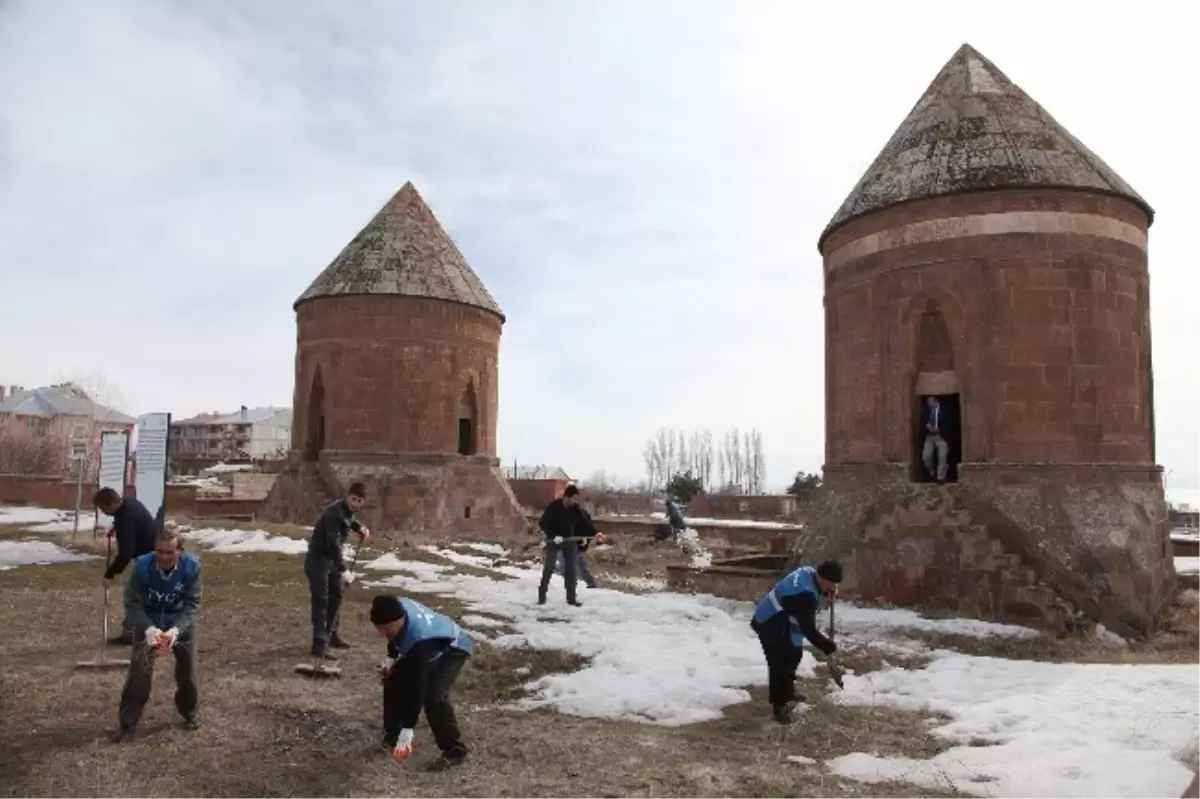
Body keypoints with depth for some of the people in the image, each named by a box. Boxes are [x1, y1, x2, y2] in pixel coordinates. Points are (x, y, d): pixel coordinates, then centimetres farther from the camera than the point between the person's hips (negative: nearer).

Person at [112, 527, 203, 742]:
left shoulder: (192, 566, -27)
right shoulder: (142, 566, -28)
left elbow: (192, 603, -23)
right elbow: (133, 602, -22)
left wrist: (176, 630, -39)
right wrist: (149, 629, -38)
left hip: (182, 619, 1)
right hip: (149, 620, 0)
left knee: (188, 667, 5)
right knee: (139, 669, -11)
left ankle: (189, 712, 30)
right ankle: (127, 723, 4)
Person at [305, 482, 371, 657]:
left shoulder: (348, 510, 0)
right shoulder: (335, 513, -28)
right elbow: (333, 544, -35)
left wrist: (360, 527, 7)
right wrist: (344, 570, -38)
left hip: (332, 559, 10)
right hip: (318, 559, -9)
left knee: (336, 596, 17)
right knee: (321, 601, -10)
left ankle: (331, 634, 31)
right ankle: (319, 644, -9)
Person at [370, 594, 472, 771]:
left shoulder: (418, 640, -44)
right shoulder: (397, 608, -25)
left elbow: (416, 687, -37)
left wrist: (407, 730, -33)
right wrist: (391, 658, -4)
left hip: (452, 649, -8)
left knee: (433, 695, -26)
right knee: (393, 680, 4)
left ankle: (454, 749, -12)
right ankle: (392, 733, 22)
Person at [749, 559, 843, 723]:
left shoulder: (809, 572, -7)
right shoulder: (804, 594, -34)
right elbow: (809, 630, -30)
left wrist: (828, 590, 1)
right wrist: (829, 648, -23)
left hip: (779, 620, 11)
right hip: (770, 624, -11)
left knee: (794, 654, 22)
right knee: (781, 663, -10)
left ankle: (787, 694, 39)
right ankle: (780, 706, 2)